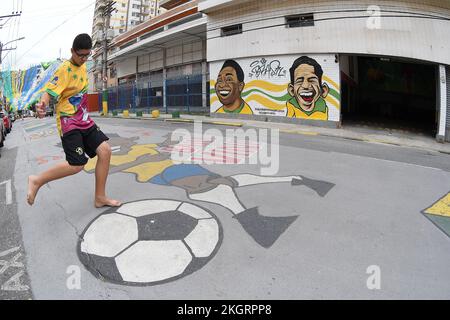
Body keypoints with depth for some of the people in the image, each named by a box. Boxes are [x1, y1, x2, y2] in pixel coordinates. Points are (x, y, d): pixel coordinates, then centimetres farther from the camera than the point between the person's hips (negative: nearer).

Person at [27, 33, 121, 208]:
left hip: (84, 120, 8)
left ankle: (100, 197, 3)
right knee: (77, 165, -16)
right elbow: (49, 91, -23)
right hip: (68, 121, -8)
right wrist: (42, 104, -44)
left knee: (105, 150, -7)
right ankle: (37, 181, 9)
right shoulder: (65, 69, -12)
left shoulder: (82, 66, 12)